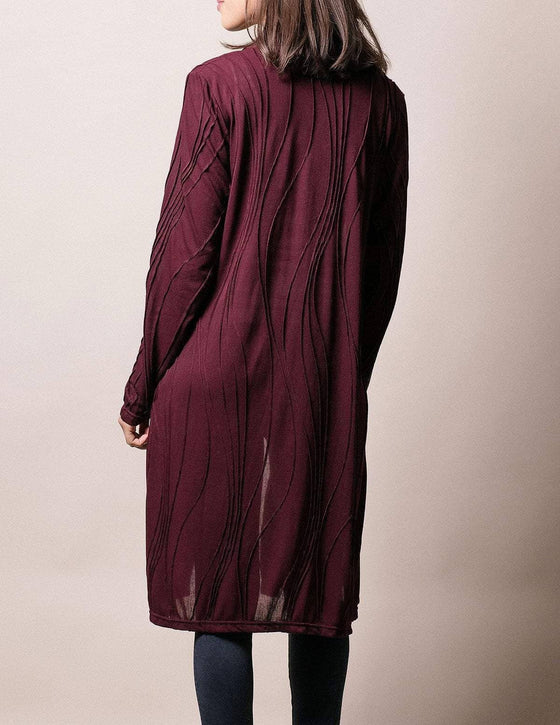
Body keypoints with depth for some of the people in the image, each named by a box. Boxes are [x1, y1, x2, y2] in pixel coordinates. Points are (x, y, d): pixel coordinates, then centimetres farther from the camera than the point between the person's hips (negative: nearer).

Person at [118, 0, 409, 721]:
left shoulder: (219, 84, -9)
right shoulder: (380, 99, 4)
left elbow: (185, 253, -10)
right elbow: (382, 262, 8)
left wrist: (143, 389, -1)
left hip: (218, 377, -4)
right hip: (328, 391, 4)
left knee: (216, 598, 5)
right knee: (320, 590, 14)